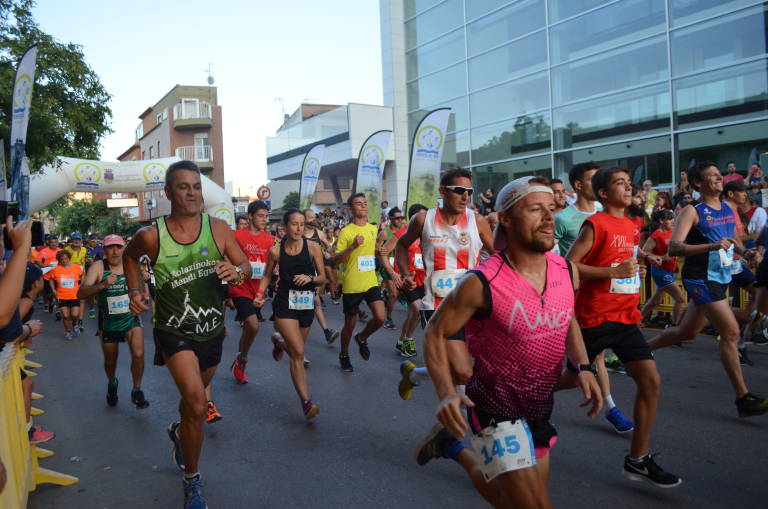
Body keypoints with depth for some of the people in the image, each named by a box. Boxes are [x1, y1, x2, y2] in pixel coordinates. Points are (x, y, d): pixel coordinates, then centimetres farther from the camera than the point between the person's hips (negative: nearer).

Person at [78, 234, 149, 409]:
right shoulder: (98, 267, -14)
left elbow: (144, 293, 4)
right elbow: (81, 294, -22)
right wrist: (102, 284, -38)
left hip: (132, 319, 0)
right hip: (108, 323, 0)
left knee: (138, 354, -18)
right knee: (110, 360, 18)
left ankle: (137, 391, 3)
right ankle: (112, 384, 50)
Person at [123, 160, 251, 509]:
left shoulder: (218, 228, -11)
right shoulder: (151, 235, -14)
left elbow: (246, 267, -7)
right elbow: (129, 256, 9)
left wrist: (237, 272, -30)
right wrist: (135, 290, -5)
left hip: (212, 330, 3)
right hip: (173, 331, -3)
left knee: (193, 398, 26)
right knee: (197, 405, -19)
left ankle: (179, 432, 61)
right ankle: (192, 481, 5)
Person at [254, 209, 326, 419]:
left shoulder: (313, 247, -4)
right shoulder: (276, 250, -3)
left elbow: (323, 278, 1)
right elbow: (267, 276, 12)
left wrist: (310, 278, -19)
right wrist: (260, 294, -4)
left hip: (307, 303, 3)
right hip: (285, 303, -2)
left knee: (296, 350, 19)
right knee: (298, 353, -14)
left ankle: (279, 342, 56)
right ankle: (306, 402, -9)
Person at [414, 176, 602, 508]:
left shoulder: (567, 272, -7)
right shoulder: (481, 284, -25)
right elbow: (435, 333, -14)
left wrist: (583, 366, -5)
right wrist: (446, 394, -27)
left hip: (540, 408, 7)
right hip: (496, 413, -6)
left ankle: (454, 448, 44)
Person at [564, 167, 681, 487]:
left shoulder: (629, 225, 11)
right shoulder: (595, 224, -13)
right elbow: (568, 266, -17)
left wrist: (634, 271, 5)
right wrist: (613, 272, -23)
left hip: (625, 316, 7)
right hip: (594, 317, -7)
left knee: (651, 381, 0)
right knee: (574, 378, 6)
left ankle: (638, 460, 10)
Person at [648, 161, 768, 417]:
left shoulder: (729, 209, 11)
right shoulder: (692, 212, -12)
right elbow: (673, 247, -24)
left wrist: (746, 252, 8)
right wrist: (712, 246, -33)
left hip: (721, 278, 8)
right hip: (701, 279, -8)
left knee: (687, 331, 17)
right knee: (731, 332, -13)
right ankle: (743, 399, -5)